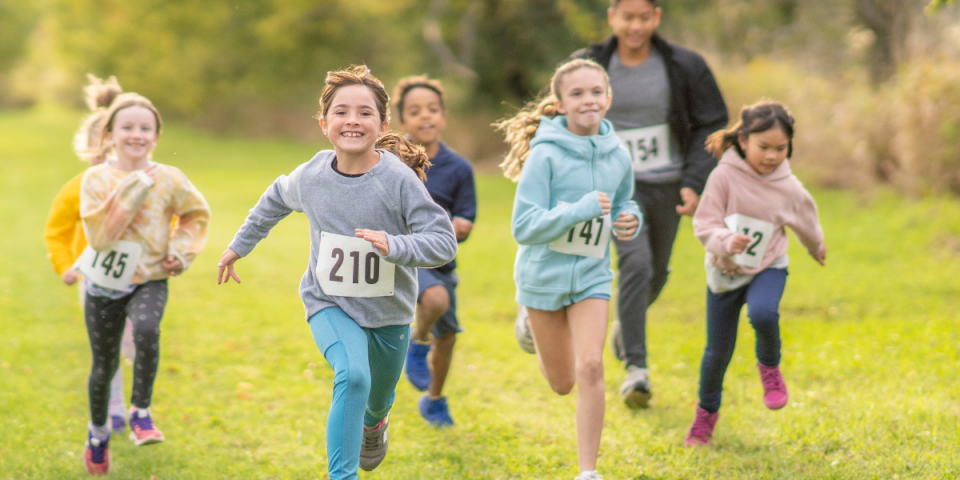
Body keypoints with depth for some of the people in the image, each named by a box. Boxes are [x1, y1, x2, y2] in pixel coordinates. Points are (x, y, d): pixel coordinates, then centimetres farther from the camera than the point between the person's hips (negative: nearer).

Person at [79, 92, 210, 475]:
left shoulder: (169, 179, -6)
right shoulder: (97, 179, -9)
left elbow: (196, 214, 12)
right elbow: (99, 235, -20)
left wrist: (182, 250, -3)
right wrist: (130, 192, -24)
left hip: (149, 279, 0)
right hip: (104, 281, 0)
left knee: (146, 331, -32)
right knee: (104, 364, 10)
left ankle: (141, 412, -16)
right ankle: (98, 432, 36)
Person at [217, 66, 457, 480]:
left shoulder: (399, 179, -23)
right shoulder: (311, 176, -13)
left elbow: (443, 241, -23)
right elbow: (276, 200, 11)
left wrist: (393, 245, -40)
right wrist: (239, 245, 20)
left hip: (388, 310, 1)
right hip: (329, 303, 0)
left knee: (378, 398, 23)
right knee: (352, 375, -29)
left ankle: (374, 422, 62)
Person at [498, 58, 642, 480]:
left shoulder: (617, 155, -4)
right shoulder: (545, 155, -18)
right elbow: (523, 227, -22)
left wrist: (628, 221, -8)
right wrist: (580, 209, -33)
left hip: (592, 274, 2)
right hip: (545, 272, -2)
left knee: (591, 367, -15)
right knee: (562, 383, 13)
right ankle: (531, 327, 48)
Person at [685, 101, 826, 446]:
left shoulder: (789, 188, -9)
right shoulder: (725, 176, -18)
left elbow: (806, 223, 12)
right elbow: (704, 224, -18)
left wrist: (816, 248, 30)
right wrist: (727, 242, -37)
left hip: (768, 268, 0)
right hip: (724, 271, 0)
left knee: (762, 313, -33)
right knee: (718, 350, 6)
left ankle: (770, 367, -1)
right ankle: (707, 411, 33)